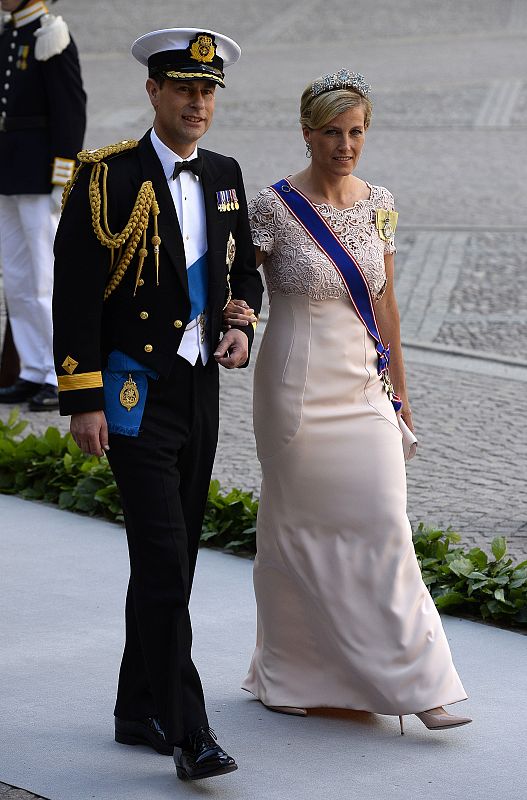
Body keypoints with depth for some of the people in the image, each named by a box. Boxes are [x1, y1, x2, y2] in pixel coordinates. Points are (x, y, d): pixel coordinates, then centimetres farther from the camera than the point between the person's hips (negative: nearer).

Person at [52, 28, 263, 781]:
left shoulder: (224, 176, 9)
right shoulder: (107, 177, -10)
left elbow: (244, 271, 22)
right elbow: (74, 293, -11)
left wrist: (243, 328, 0)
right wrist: (82, 400, -15)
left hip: (201, 391, 6)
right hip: (135, 394, -6)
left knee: (170, 562, 13)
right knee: (163, 563, -12)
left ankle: (140, 712, 25)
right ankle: (189, 734, -11)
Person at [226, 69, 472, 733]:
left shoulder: (378, 205, 6)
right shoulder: (274, 207, -9)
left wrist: (399, 387, 16)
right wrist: (228, 313, -27)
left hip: (365, 390, 4)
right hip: (299, 388, -4)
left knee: (383, 524, -1)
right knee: (298, 525, 5)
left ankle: (416, 685, 2)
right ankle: (288, 676, 21)